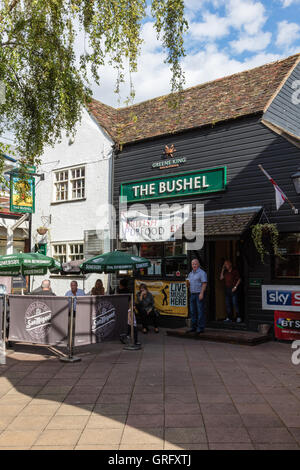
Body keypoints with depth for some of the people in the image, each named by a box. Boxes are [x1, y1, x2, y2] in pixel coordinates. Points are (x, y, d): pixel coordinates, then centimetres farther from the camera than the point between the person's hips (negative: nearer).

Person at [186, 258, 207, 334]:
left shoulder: (202, 273, -7)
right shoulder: (190, 273, 17)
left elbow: (204, 284, -13)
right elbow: (189, 283, 24)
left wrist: (201, 293, -20)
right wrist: (188, 283, 1)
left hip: (199, 294, -8)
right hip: (192, 294, 8)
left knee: (200, 311, -6)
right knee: (193, 311, 9)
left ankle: (201, 328, -2)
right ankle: (194, 327, 16)